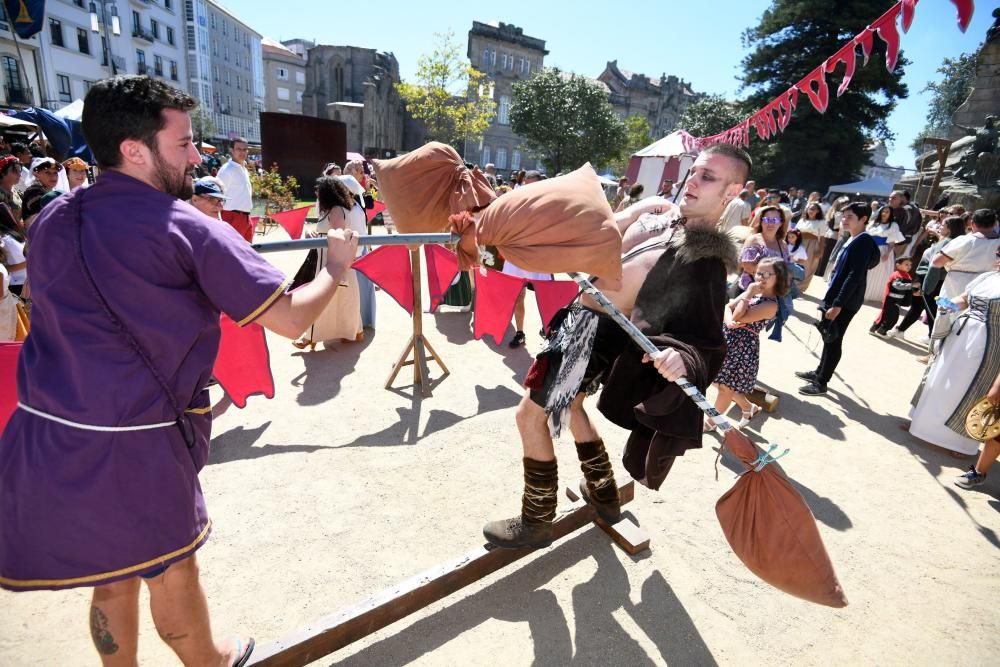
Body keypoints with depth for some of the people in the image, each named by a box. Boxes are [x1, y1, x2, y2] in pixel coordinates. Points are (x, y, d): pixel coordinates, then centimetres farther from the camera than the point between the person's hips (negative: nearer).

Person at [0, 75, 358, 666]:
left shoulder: (53, 220, 7)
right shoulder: (188, 229, -13)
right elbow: (290, 319, -15)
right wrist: (338, 265, 1)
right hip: (134, 445, -5)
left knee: (113, 577, 25)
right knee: (171, 572, 19)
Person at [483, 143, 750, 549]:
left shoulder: (709, 257, -20)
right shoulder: (656, 208, 3)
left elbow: (707, 340, -25)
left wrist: (682, 358, -45)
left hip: (599, 333, -9)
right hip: (583, 319, 9)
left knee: (531, 414, -2)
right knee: (566, 404, 26)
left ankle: (536, 524, 17)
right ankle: (604, 495, 43)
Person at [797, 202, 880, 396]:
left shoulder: (863, 241, -16)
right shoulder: (852, 240, 13)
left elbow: (855, 276, -22)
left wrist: (838, 304, -24)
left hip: (845, 302, -9)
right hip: (836, 297, 9)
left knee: (833, 341, -2)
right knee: (828, 338, 18)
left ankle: (821, 383, 6)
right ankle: (819, 372, 32)